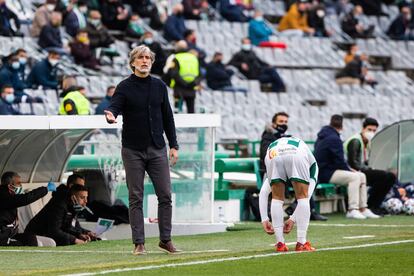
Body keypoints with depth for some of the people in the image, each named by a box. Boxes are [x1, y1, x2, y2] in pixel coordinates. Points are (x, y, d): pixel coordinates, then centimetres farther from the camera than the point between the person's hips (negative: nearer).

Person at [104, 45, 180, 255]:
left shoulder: (159, 86, 9)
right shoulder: (125, 87, -2)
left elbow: (167, 117, 14)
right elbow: (114, 107, -15)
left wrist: (173, 145, 10)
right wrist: (110, 115, -40)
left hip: (157, 150, 3)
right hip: (133, 151, -3)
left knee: (165, 195, 0)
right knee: (136, 198, 0)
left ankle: (165, 239, 9)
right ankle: (139, 243, 3)